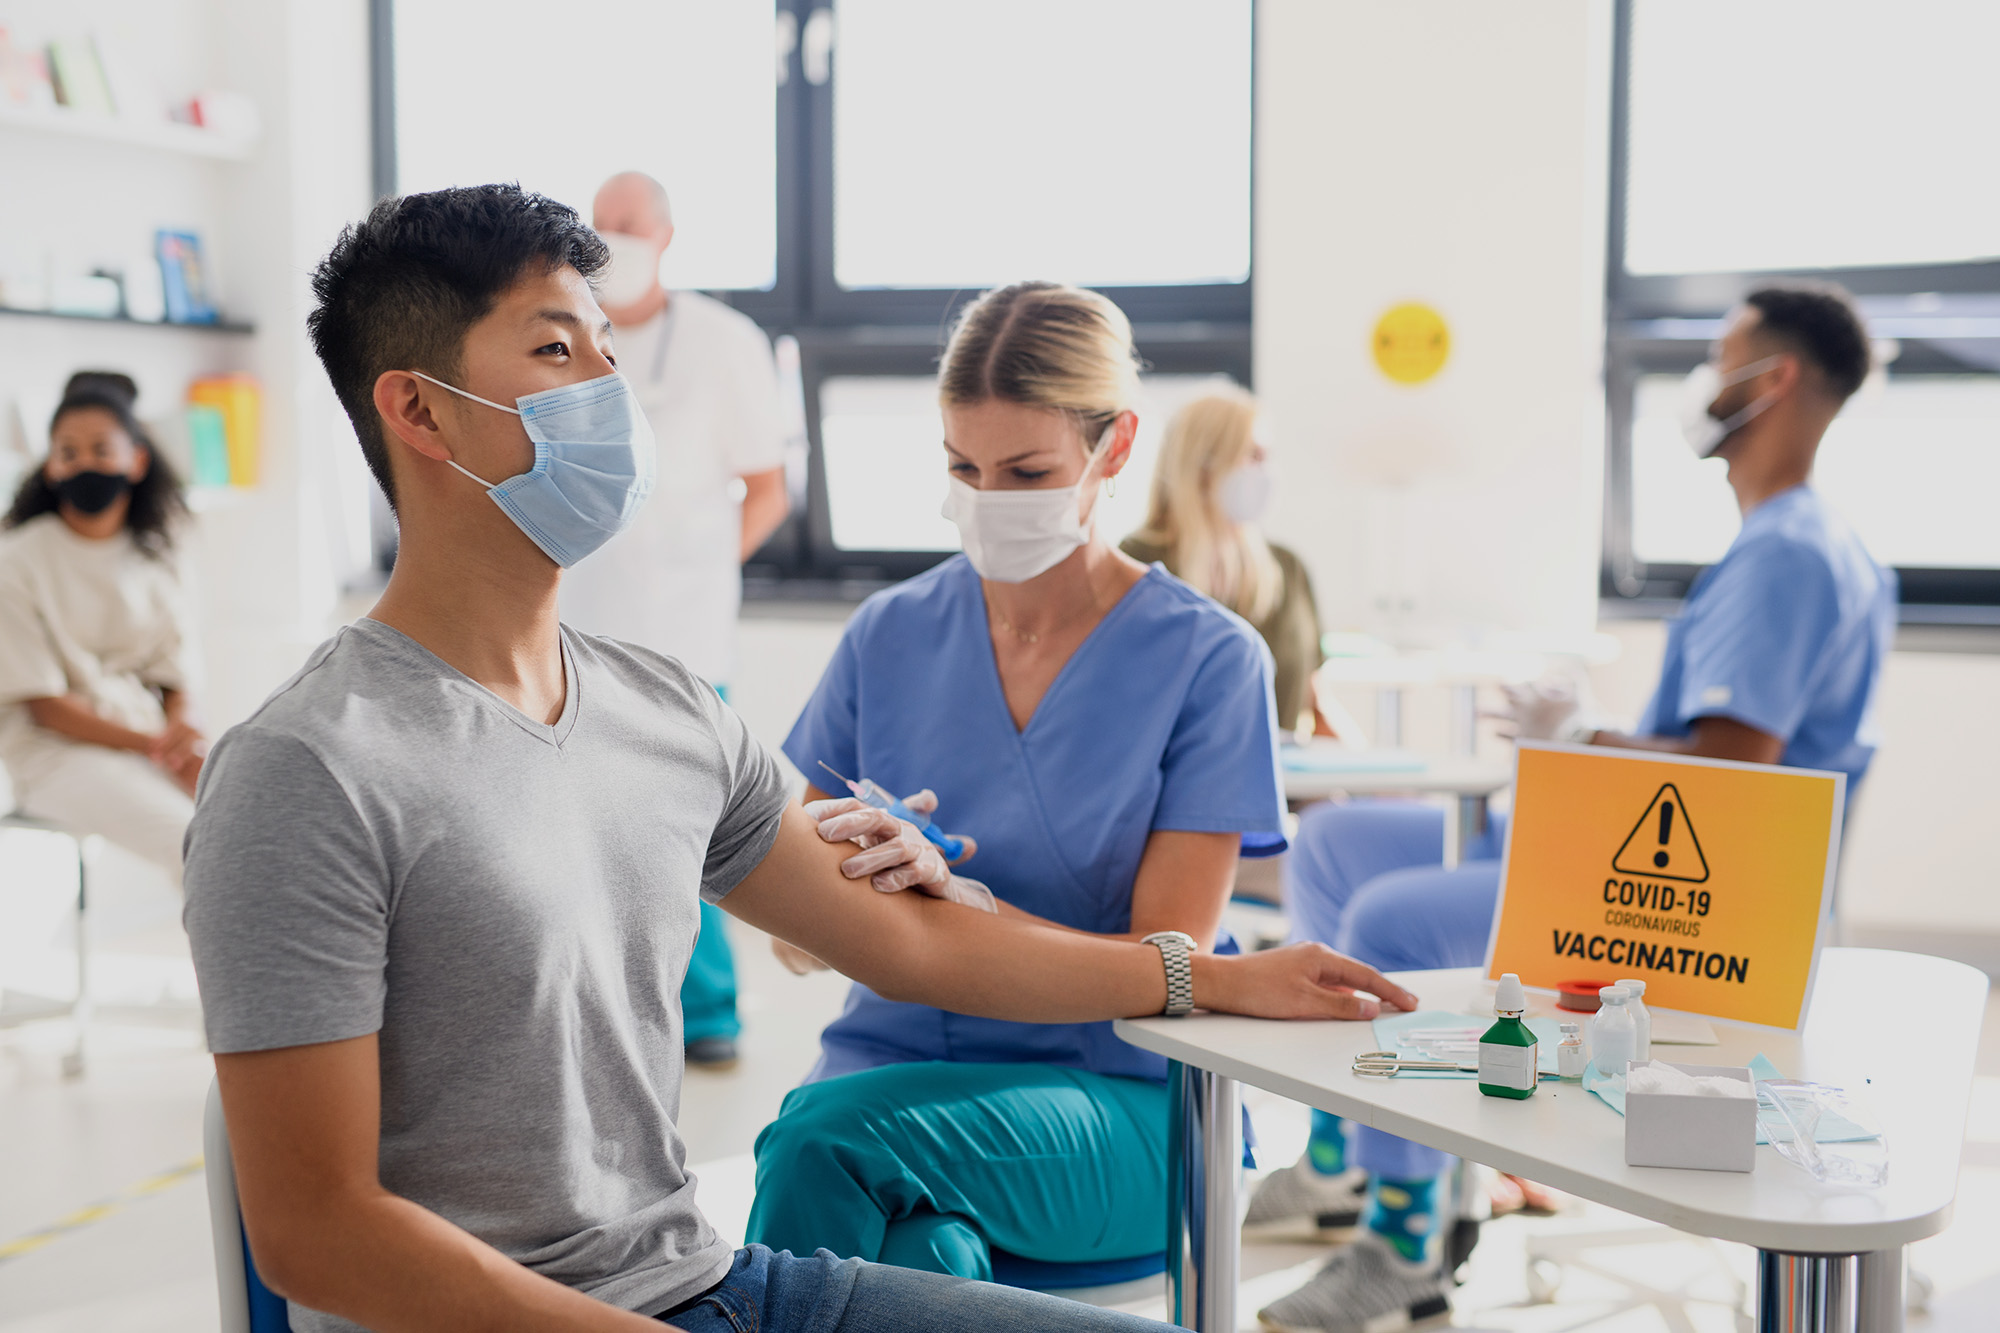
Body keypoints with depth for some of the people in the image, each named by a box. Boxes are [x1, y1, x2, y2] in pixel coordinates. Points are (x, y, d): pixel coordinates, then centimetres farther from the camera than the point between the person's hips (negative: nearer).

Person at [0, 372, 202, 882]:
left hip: (151, 736, 5)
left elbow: (173, 677, 10)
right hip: (56, 753, -5)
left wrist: (181, 730, -15)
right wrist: (152, 744, -19)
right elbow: (42, 704, -9)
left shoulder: (152, 559, 11)